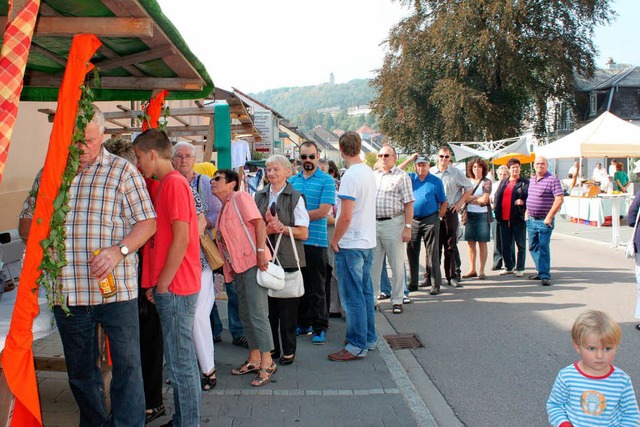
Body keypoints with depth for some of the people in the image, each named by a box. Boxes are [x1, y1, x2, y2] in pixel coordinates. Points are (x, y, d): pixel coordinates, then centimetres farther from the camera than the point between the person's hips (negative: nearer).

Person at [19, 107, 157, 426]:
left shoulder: (122, 171, -1)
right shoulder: (47, 173, 11)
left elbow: (147, 222, -4)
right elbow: (25, 222, 17)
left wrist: (118, 250, -20)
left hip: (115, 288, -4)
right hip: (65, 291, 4)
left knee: (126, 364, 1)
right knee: (79, 370, 17)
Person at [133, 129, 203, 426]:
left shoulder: (174, 183, -13)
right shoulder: (167, 184, 17)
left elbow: (181, 239, -19)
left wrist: (161, 285, -13)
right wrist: (159, 285, 16)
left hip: (174, 289, -10)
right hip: (173, 287, 10)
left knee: (180, 365, -2)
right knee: (181, 361, 17)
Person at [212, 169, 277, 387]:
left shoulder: (240, 197, -5)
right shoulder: (223, 208, 20)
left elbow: (259, 223, -14)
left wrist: (261, 251, -22)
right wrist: (227, 267, 12)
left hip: (253, 262, -9)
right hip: (238, 266, 9)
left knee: (258, 313, -8)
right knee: (246, 315, 13)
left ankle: (267, 362, 0)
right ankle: (254, 359, 23)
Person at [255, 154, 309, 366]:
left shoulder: (295, 198, -2)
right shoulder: (259, 196, 9)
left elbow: (303, 233, -4)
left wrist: (283, 228, -19)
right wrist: (267, 229, -11)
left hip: (288, 259, -3)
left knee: (287, 306, 2)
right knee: (268, 303, 7)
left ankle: (288, 350, 16)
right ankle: (272, 347, 22)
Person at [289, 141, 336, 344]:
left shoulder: (326, 181, -3)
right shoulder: (291, 180, 13)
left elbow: (323, 212, -12)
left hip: (315, 241, -5)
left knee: (317, 288, 1)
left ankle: (320, 327, 12)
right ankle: (303, 323, 25)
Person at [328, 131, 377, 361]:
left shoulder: (350, 176, -19)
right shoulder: (369, 172, 8)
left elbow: (346, 217, -21)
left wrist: (334, 240, -9)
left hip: (350, 245, -9)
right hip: (367, 242, 9)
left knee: (352, 297, -1)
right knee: (365, 293, 16)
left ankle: (357, 346, 6)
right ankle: (368, 338, 27)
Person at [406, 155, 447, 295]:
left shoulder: (436, 181, 2)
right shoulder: (410, 178, 9)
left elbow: (443, 202, 4)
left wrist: (439, 217, -5)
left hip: (430, 221, -3)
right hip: (413, 221, 3)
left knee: (432, 254, -1)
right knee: (412, 253, 8)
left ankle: (435, 285, 3)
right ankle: (413, 283, 18)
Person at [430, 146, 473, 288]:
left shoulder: (456, 173, 5)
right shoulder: (430, 172, 5)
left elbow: (469, 188, 14)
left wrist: (460, 202, 5)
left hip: (450, 212, 0)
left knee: (451, 246, 2)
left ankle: (452, 276, 6)